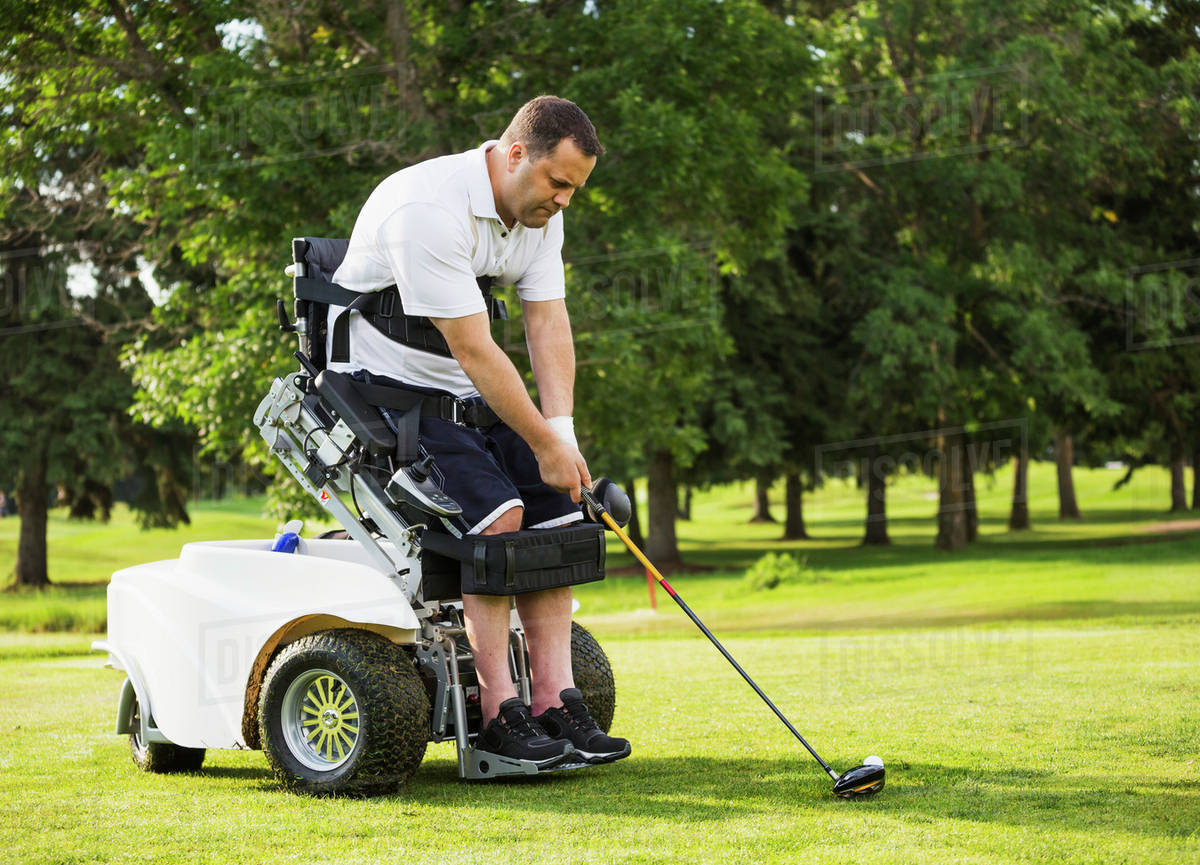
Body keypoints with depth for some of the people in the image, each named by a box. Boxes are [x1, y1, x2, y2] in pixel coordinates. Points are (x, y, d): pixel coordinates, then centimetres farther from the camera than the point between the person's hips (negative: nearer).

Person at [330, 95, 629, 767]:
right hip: (386, 383, -8)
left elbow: (549, 323, -4)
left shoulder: (540, 210, 0)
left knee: (554, 507, -6)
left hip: (467, 395, 8)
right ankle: (499, 712, -20)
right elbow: (473, 350, -28)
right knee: (496, 510, -24)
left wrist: (563, 432, -16)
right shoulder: (429, 209, -28)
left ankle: (555, 702, -5)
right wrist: (545, 446, -24)